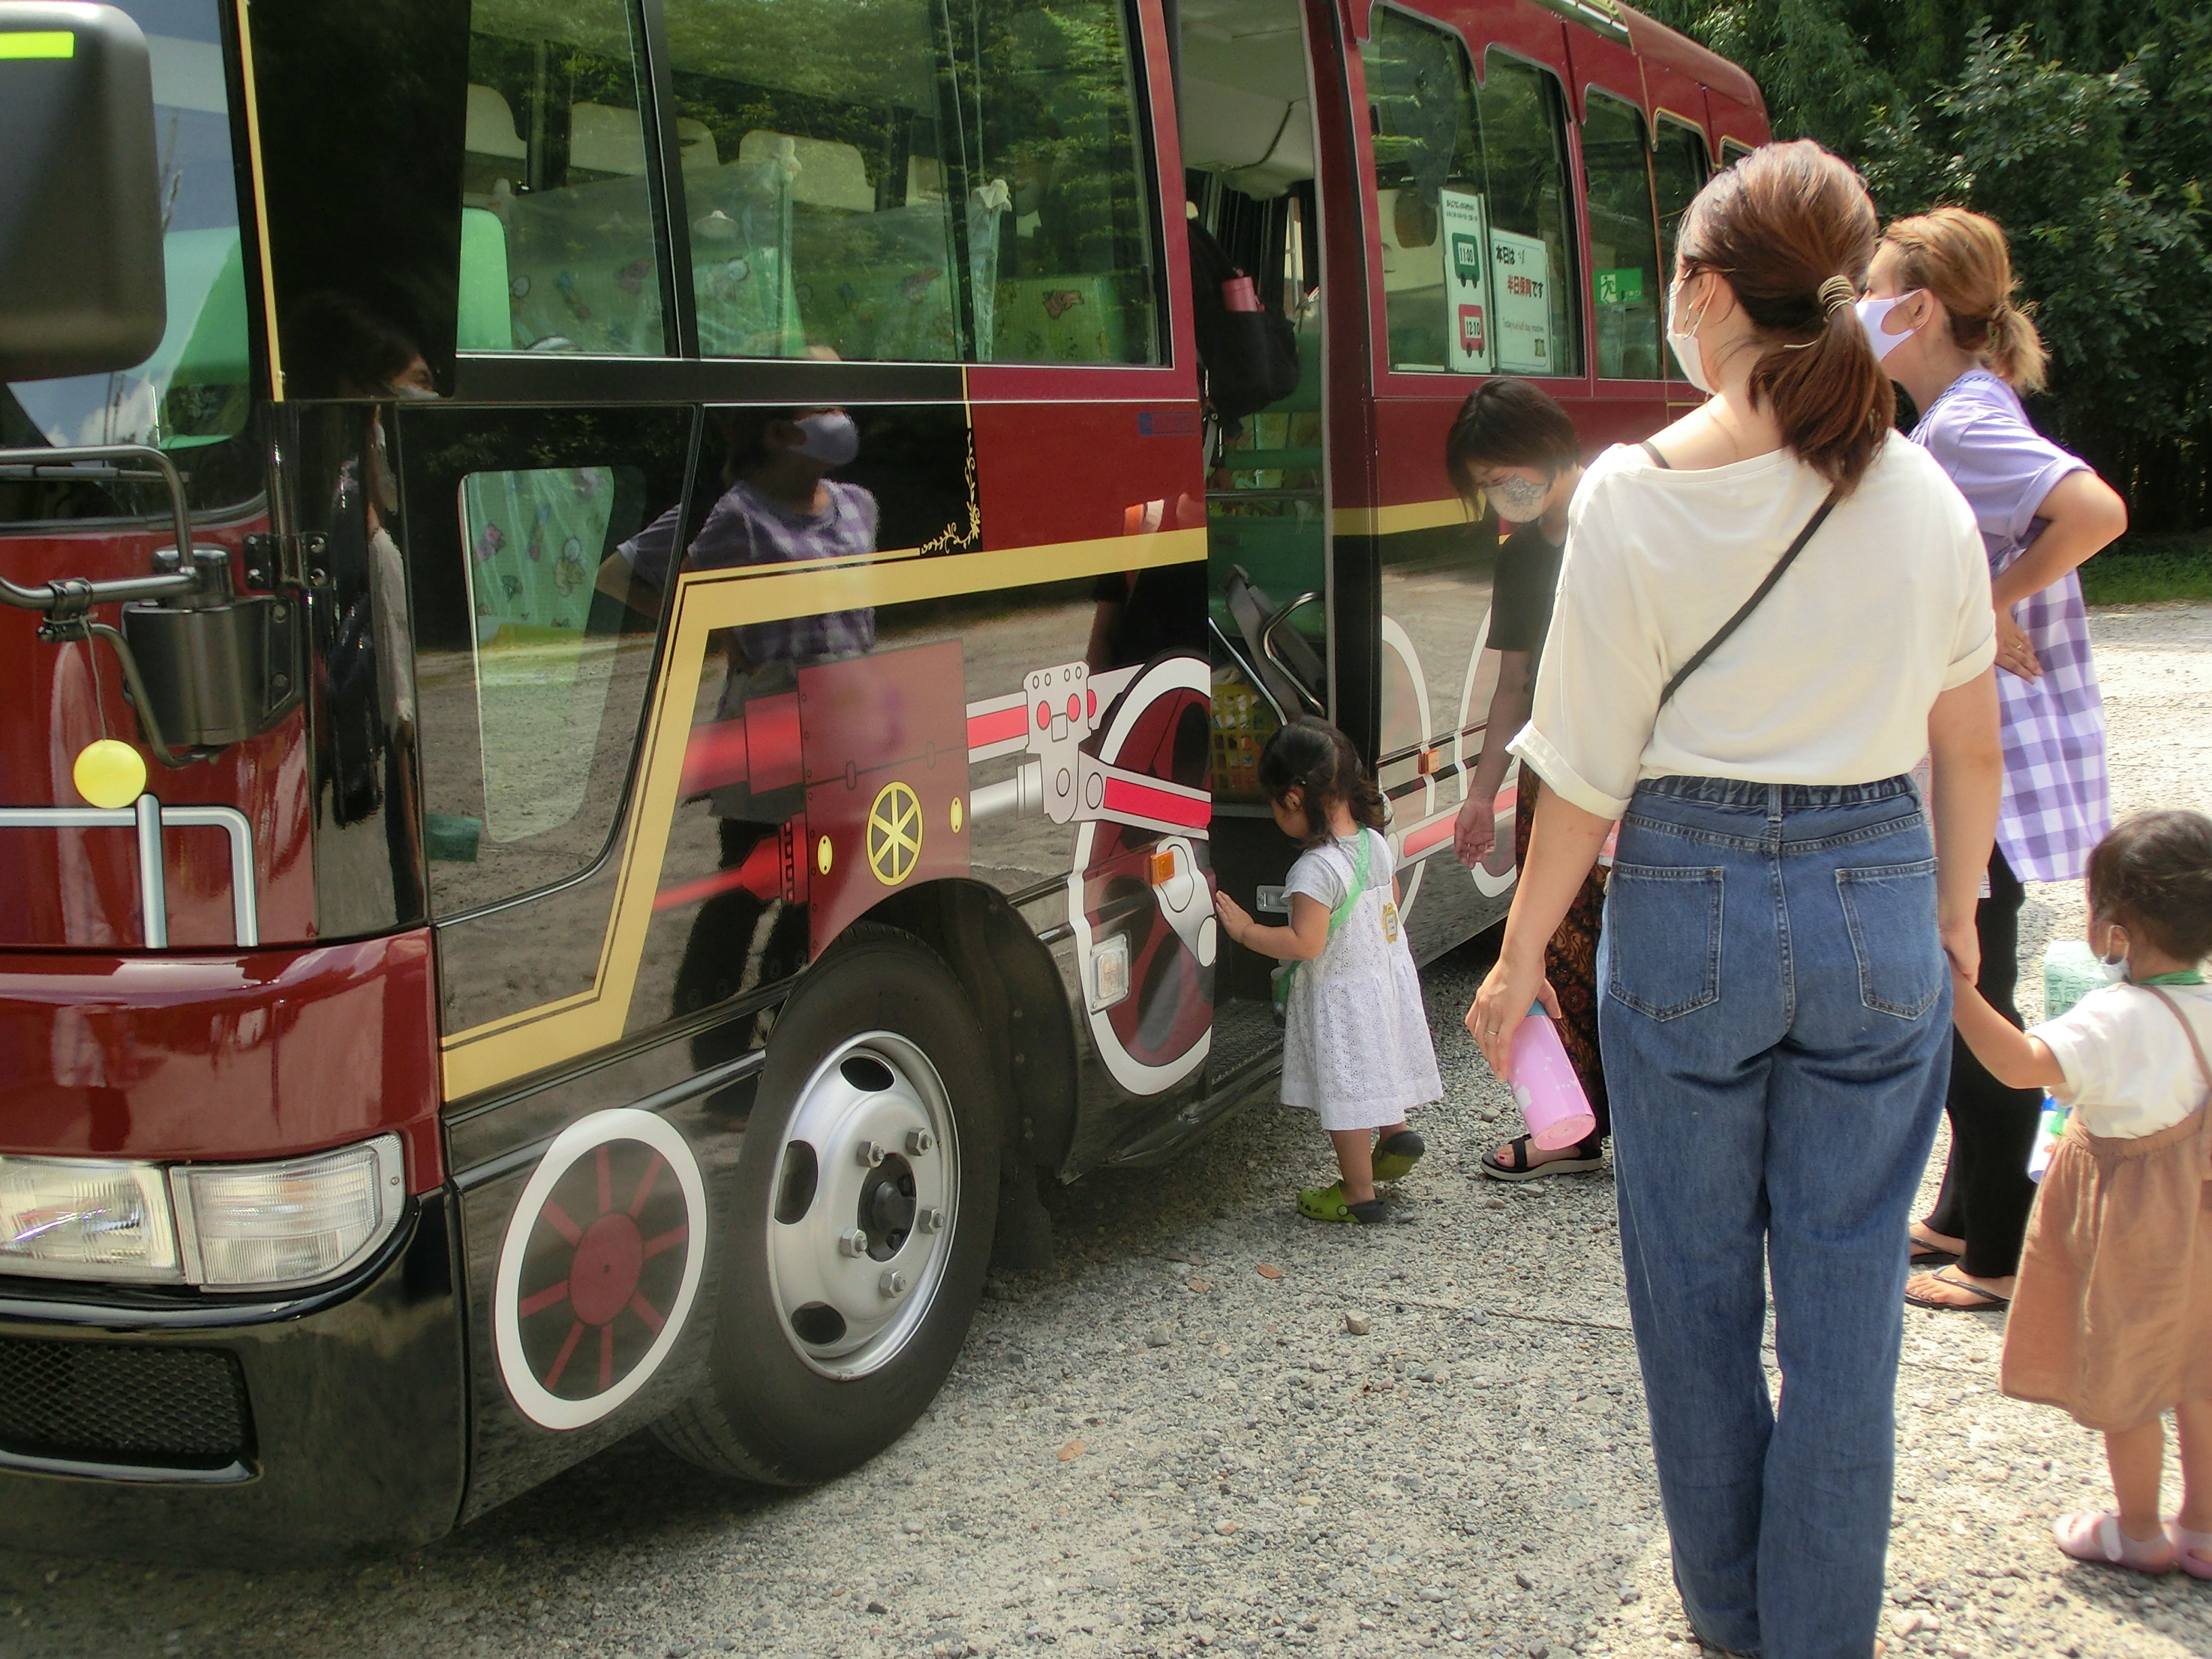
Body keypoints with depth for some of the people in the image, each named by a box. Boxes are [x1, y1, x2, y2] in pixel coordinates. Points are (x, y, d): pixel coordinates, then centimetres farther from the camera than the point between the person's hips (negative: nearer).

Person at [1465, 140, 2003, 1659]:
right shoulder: (1922, 493, 0)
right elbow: (1970, 750, 7)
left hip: (1691, 908, -2)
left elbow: (1592, 773, -9)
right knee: (1847, 1293, 11)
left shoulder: (1639, 495, -11)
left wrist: (1522, 957, 2)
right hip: (1877, 902, 3)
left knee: (1698, 1290, 14)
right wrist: (1954, 916, 22)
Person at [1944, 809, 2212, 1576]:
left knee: (2124, 1387, 11)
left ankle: (2137, 1533, 25)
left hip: (2131, 1234, -7)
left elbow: (2020, 1063, -41)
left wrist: (1953, 984, -42)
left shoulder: (2116, 1019, -27)